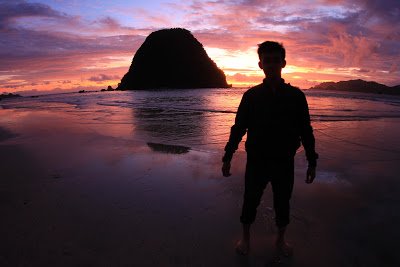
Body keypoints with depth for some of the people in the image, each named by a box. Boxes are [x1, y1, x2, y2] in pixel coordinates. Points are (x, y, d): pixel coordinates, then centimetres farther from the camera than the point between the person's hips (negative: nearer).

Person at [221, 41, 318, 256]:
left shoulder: (295, 95, -2)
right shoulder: (252, 95, -2)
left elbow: (305, 130, 2)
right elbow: (238, 128, 1)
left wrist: (312, 162, 2)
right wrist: (227, 157, 0)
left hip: (285, 162, 1)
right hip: (256, 160, 0)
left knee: (282, 203, 13)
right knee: (250, 201, 11)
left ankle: (281, 239, 38)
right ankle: (245, 237, 35)